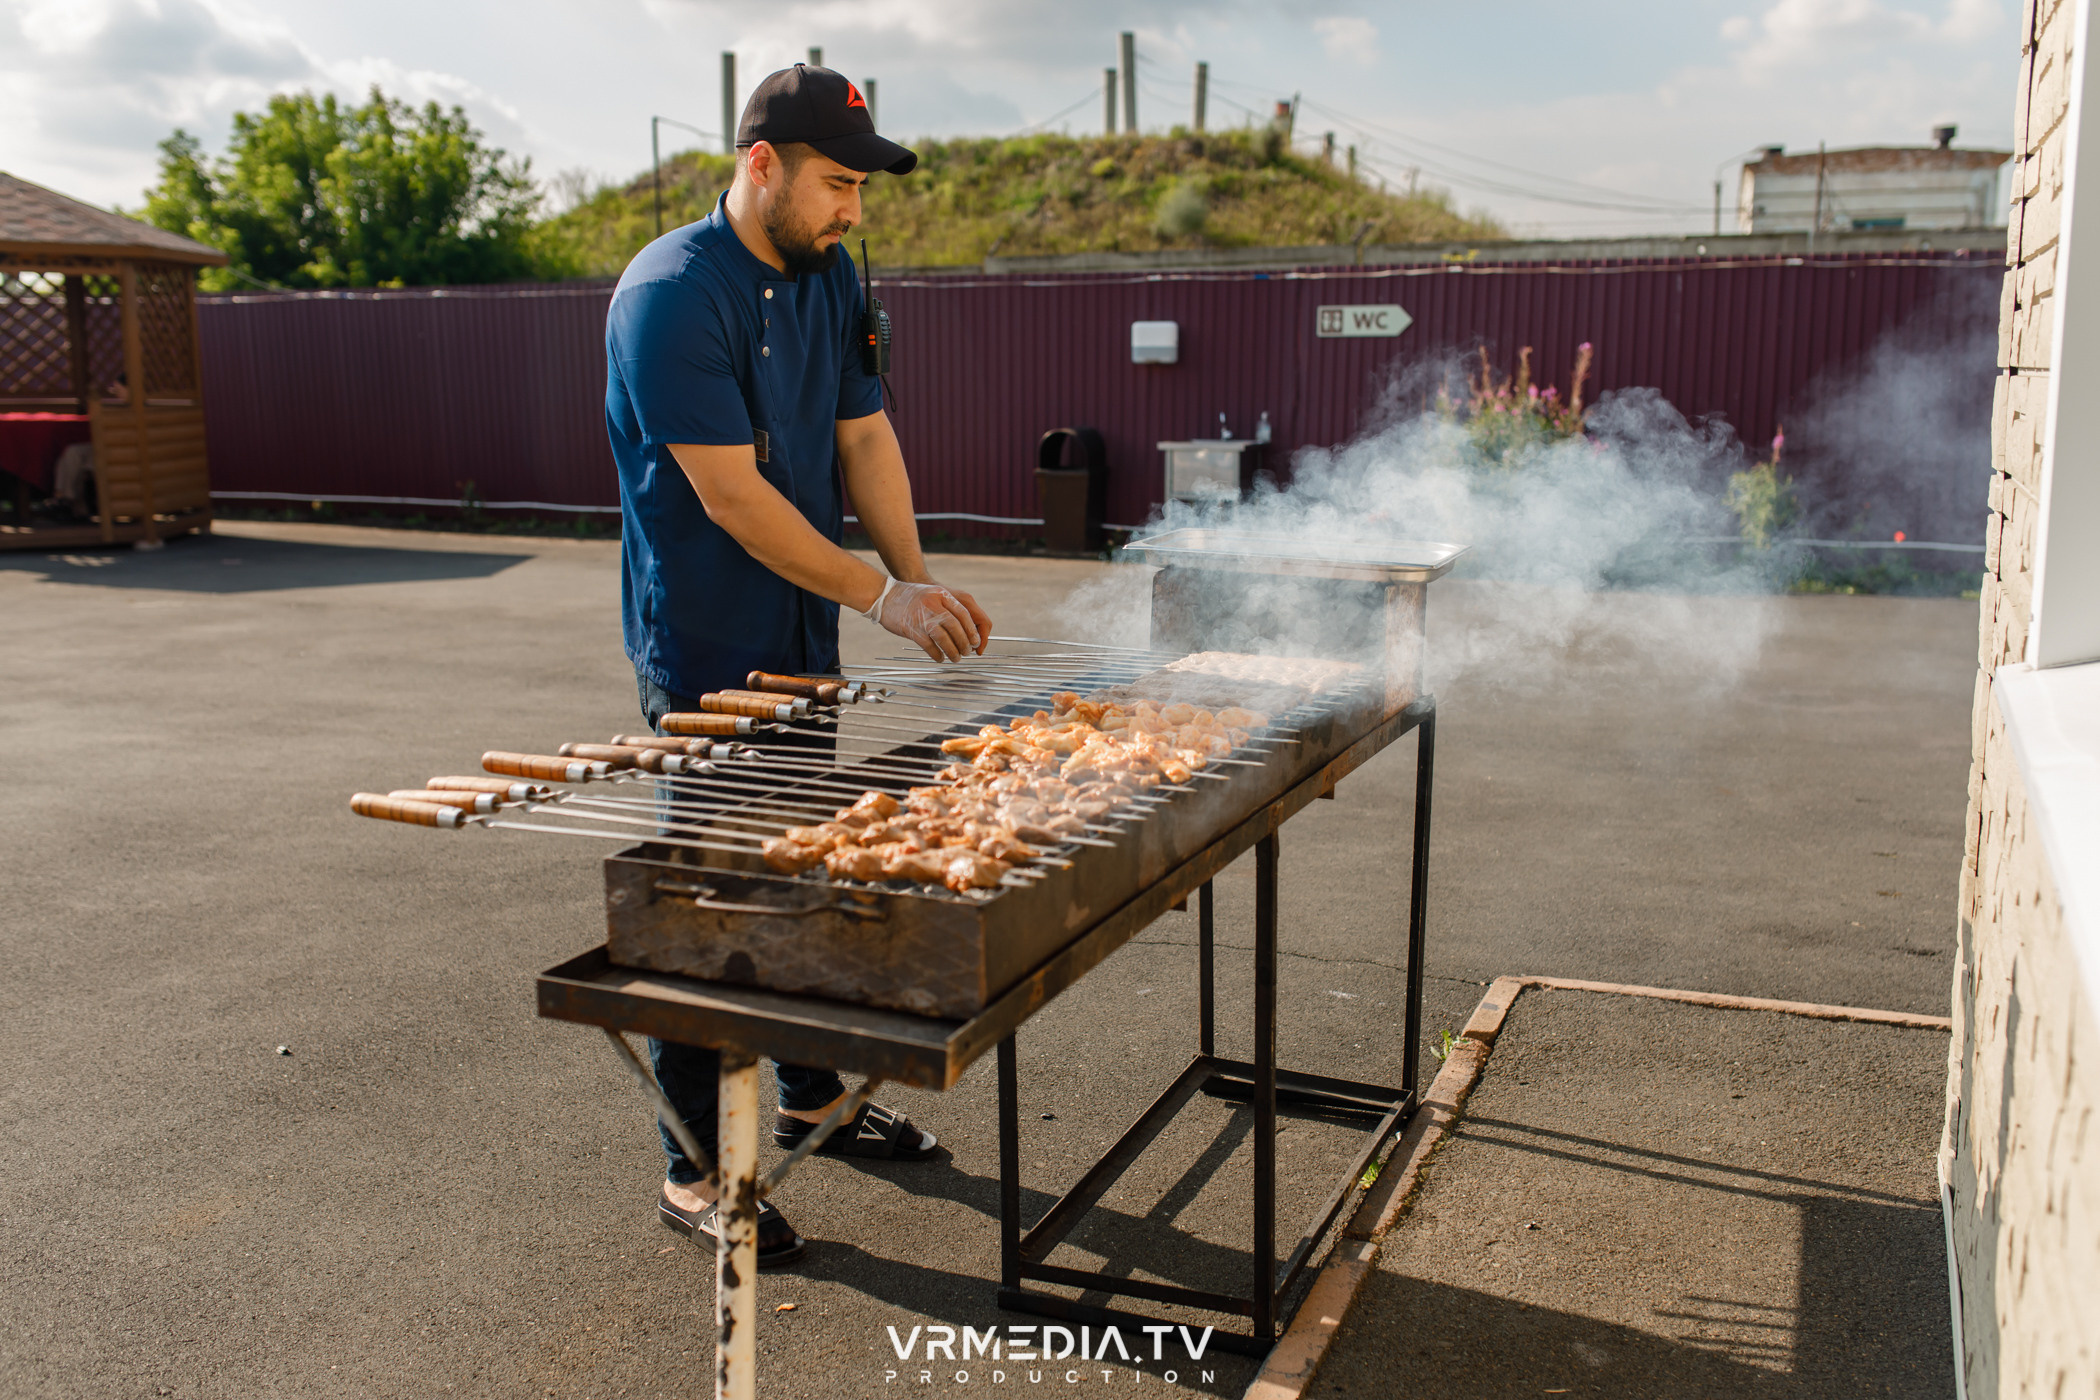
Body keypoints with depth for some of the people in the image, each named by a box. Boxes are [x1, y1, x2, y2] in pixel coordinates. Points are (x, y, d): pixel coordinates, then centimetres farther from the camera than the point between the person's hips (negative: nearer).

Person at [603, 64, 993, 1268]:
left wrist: (920, 580, -7)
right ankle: (695, 1176, 12)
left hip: (802, 641, 8)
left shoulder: (831, 277, 6)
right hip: (703, 656, -8)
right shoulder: (671, 295, -20)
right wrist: (880, 595, -22)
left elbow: (866, 436, 7)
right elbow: (731, 494, -23)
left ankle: (812, 1096, 37)